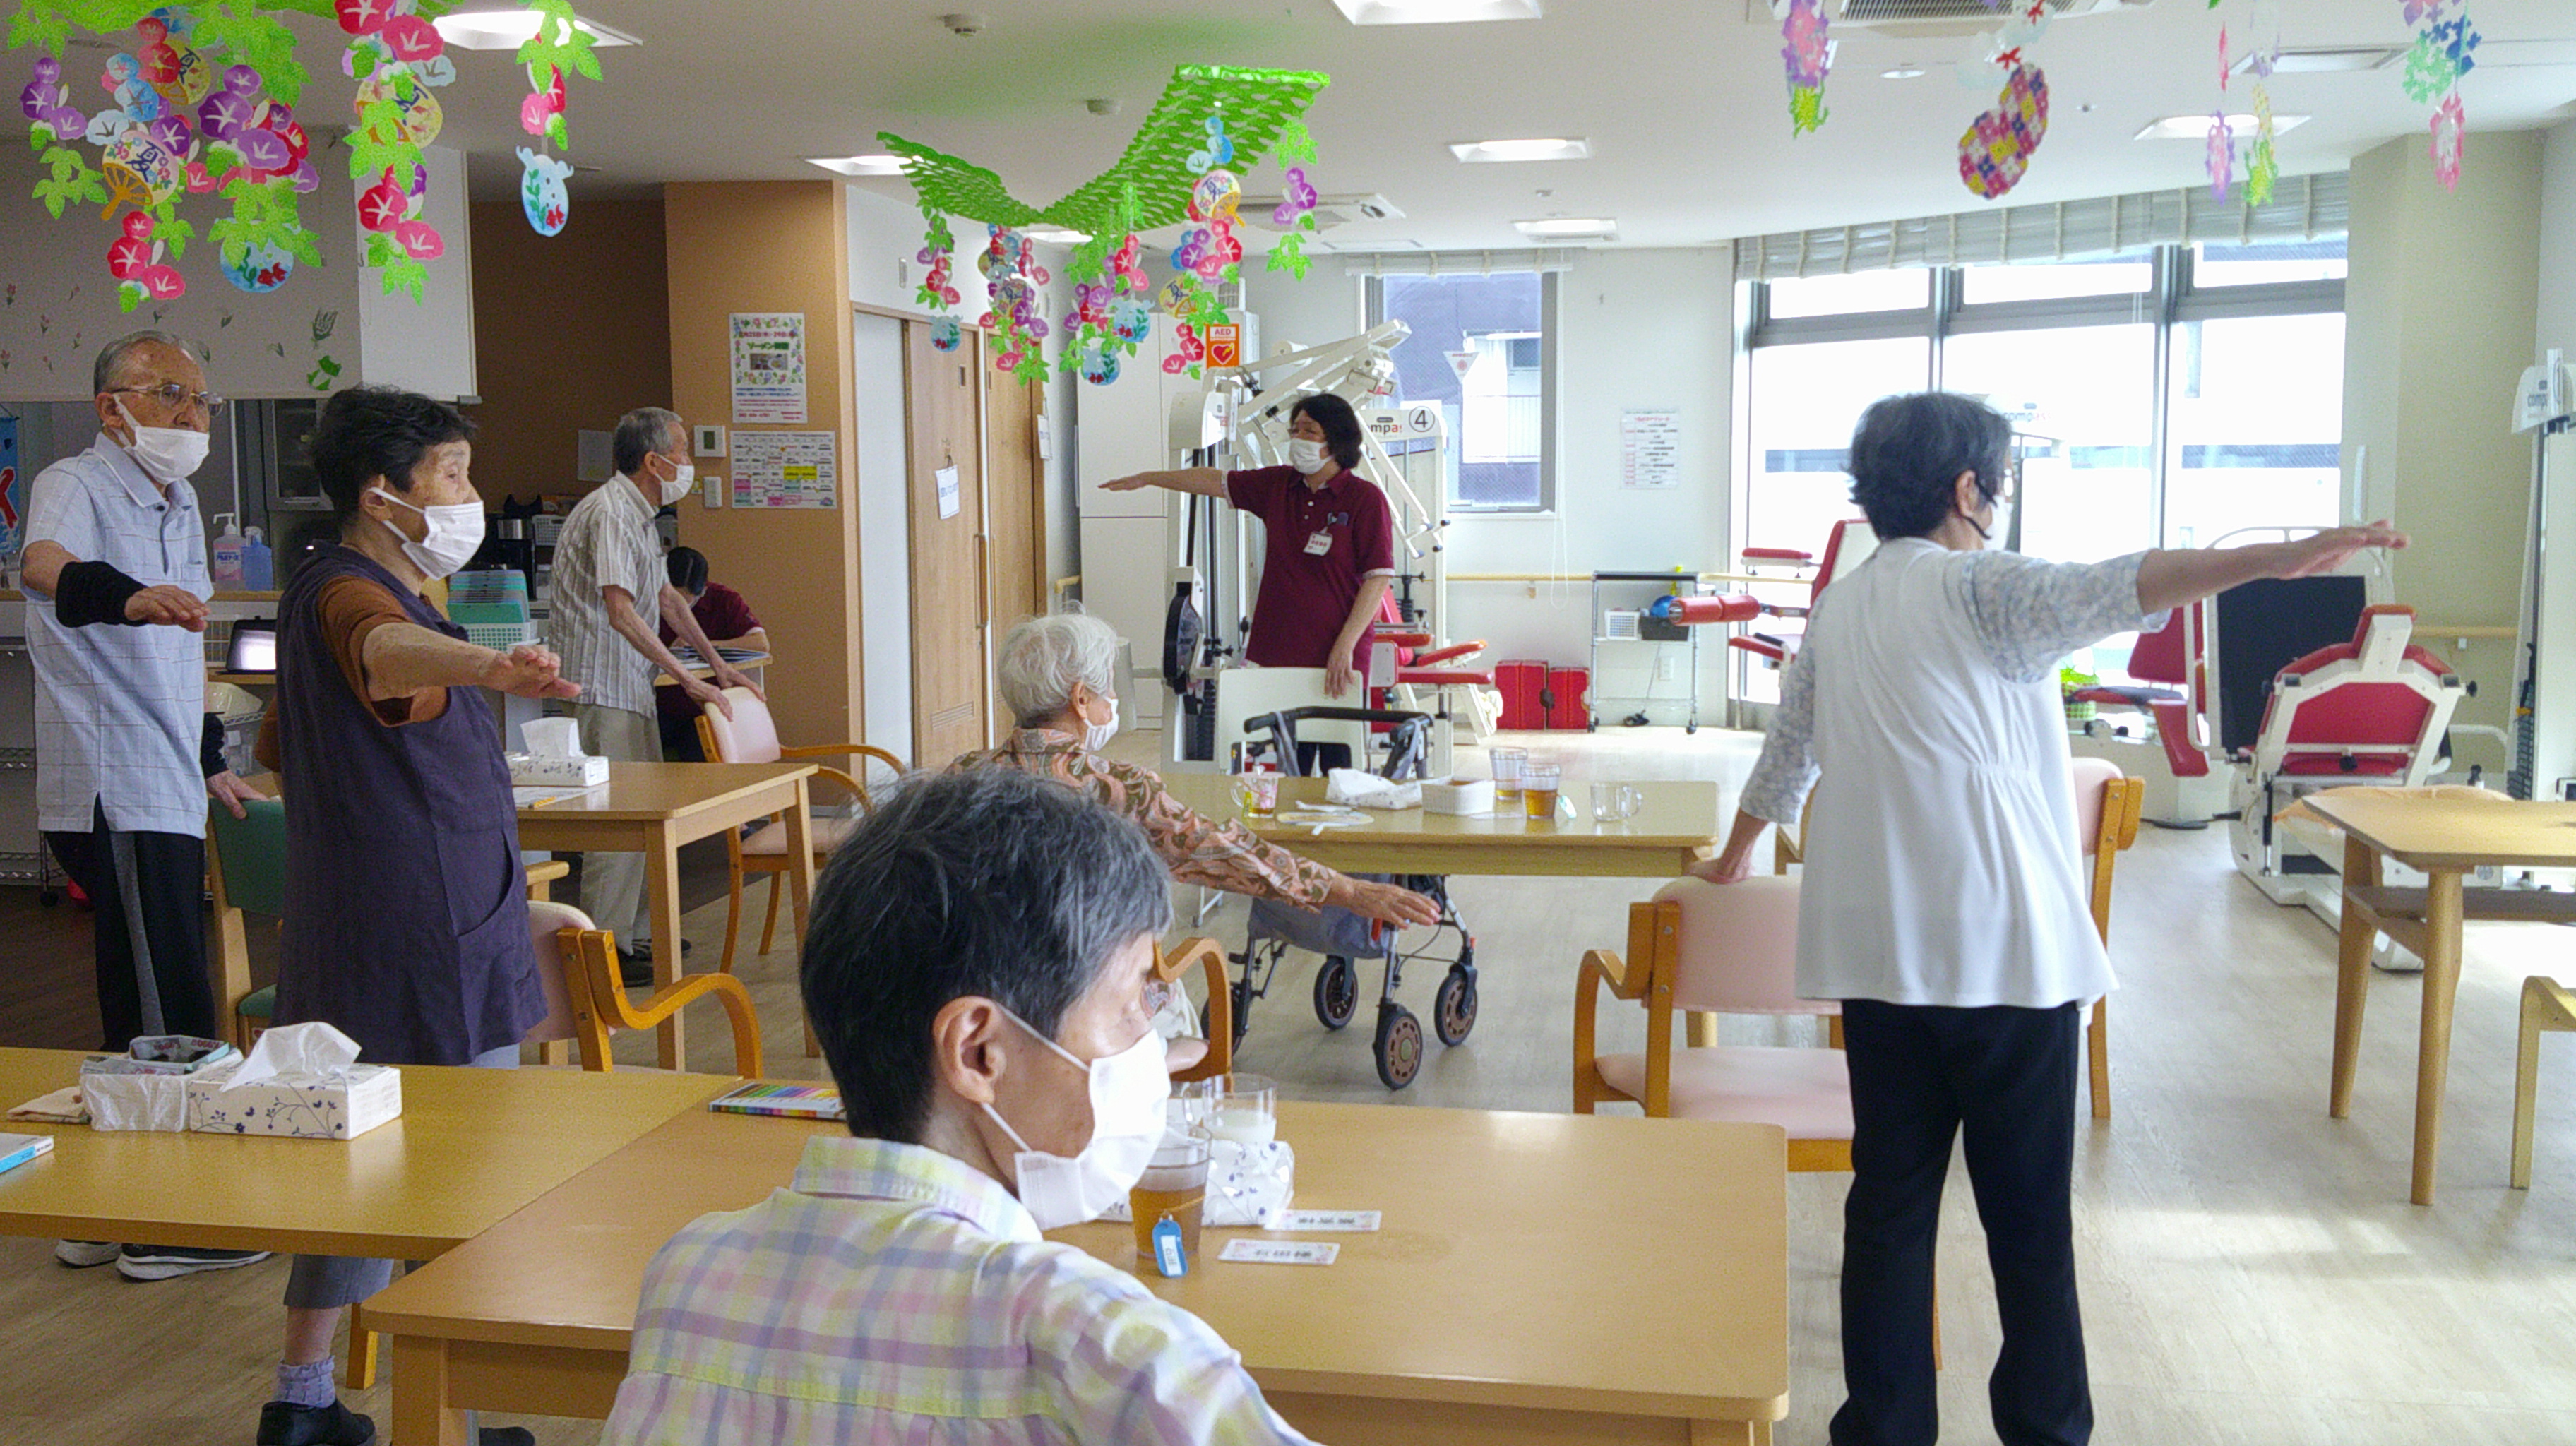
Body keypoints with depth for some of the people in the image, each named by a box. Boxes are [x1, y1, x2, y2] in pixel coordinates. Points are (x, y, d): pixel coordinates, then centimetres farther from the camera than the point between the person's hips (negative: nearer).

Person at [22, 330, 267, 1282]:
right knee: (172, 1022, -6)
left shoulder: (177, 502, 17)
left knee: (147, 1022, 15)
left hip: (165, 793, 9)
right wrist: (128, 595, -56)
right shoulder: (75, 486, -10)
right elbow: (46, 564, -35)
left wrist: (208, 763, 30)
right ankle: (167, 1227, 4)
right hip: (113, 797, -9)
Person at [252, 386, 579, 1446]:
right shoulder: (353, 595, -16)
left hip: (349, 947, 10)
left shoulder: (322, 589, 17)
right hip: (434, 953, -10)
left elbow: (280, 747, 29)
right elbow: (384, 649, -43)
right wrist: (490, 668, -64)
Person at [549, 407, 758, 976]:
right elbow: (620, 611, -26)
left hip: (631, 683, 10)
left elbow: (667, 597, 26)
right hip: (602, 686, -10)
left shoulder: (640, 513, 17)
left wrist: (719, 665, 21)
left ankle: (635, 933, 21)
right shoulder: (609, 511, -16)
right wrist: (687, 678, -27)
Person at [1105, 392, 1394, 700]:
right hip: (1271, 650, 5)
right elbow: (1217, 481, 23)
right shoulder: (1278, 484, 11)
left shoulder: (1366, 499, -6)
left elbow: (1379, 578, -10)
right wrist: (1148, 478, 30)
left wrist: (1345, 647, -16)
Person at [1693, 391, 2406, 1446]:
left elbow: (1786, 752, 27)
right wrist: (2272, 560, -37)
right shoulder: (1980, 586, -6)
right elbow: (2112, 590, -26)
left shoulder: (1838, 610, 15)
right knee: (2029, 1212, 7)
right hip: (2004, 951, -6)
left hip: (1877, 956, 6)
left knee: (1889, 1202, 10)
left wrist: (1736, 856, 43)